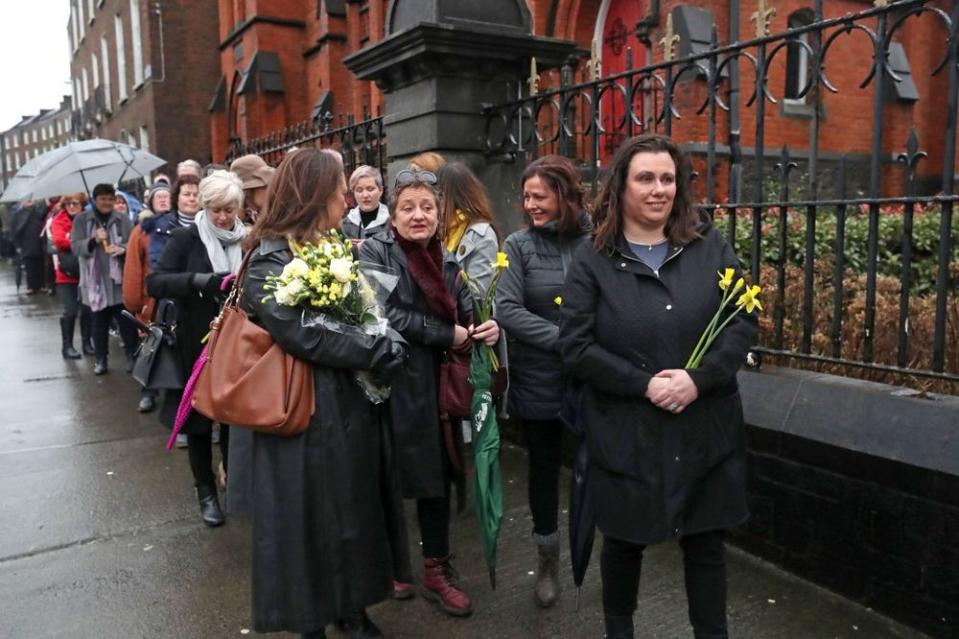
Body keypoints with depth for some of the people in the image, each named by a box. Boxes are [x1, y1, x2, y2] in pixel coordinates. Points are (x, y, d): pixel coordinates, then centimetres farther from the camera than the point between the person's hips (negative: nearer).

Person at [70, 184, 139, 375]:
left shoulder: (123, 220, 4)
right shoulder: (81, 220, 4)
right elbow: (76, 246, -4)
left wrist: (124, 248, -20)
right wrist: (93, 240, -21)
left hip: (120, 279, 0)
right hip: (95, 280, 0)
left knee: (126, 320, 3)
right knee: (98, 322, 9)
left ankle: (132, 355, 15)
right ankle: (101, 359, 20)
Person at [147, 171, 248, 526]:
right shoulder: (186, 238, -8)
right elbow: (154, 283, -16)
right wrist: (197, 280, -32)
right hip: (196, 344, -2)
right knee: (198, 416, 10)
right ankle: (206, 491, 26)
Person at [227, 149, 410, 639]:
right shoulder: (269, 259, -16)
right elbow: (304, 335, -25)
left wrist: (385, 341, -9)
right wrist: (380, 352, -17)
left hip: (351, 406, 8)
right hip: (304, 415, -8)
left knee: (355, 513, 18)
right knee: (309, 523, 8)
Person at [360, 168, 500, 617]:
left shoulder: (447, 261, 10)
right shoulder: (374, 251, -7)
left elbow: (464, 317, 11)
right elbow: (387, 316, -18)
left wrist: (486, 329, -12)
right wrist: (449, 336, -15)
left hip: (436, 387, 5)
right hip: (391, 385, -5)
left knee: (437, 478, 12)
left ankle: (437, 571, 29)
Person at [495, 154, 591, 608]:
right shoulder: (519, 245, -4)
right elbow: (507, 309, -12)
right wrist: (564, 339, -19)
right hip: (538, 380, 1)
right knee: (544, 467, 14)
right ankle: (547, 561, 35)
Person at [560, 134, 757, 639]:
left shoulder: (711, 247, 4)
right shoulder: (592, 261, -3)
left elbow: (743, 322, -1)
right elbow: (576, 347, -9)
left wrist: (698, 378, -16)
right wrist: (644, 384, -18)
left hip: (706, 430, 2)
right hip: (625, 434, -1)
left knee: (705, 543, 15)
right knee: (624, 542, 17)